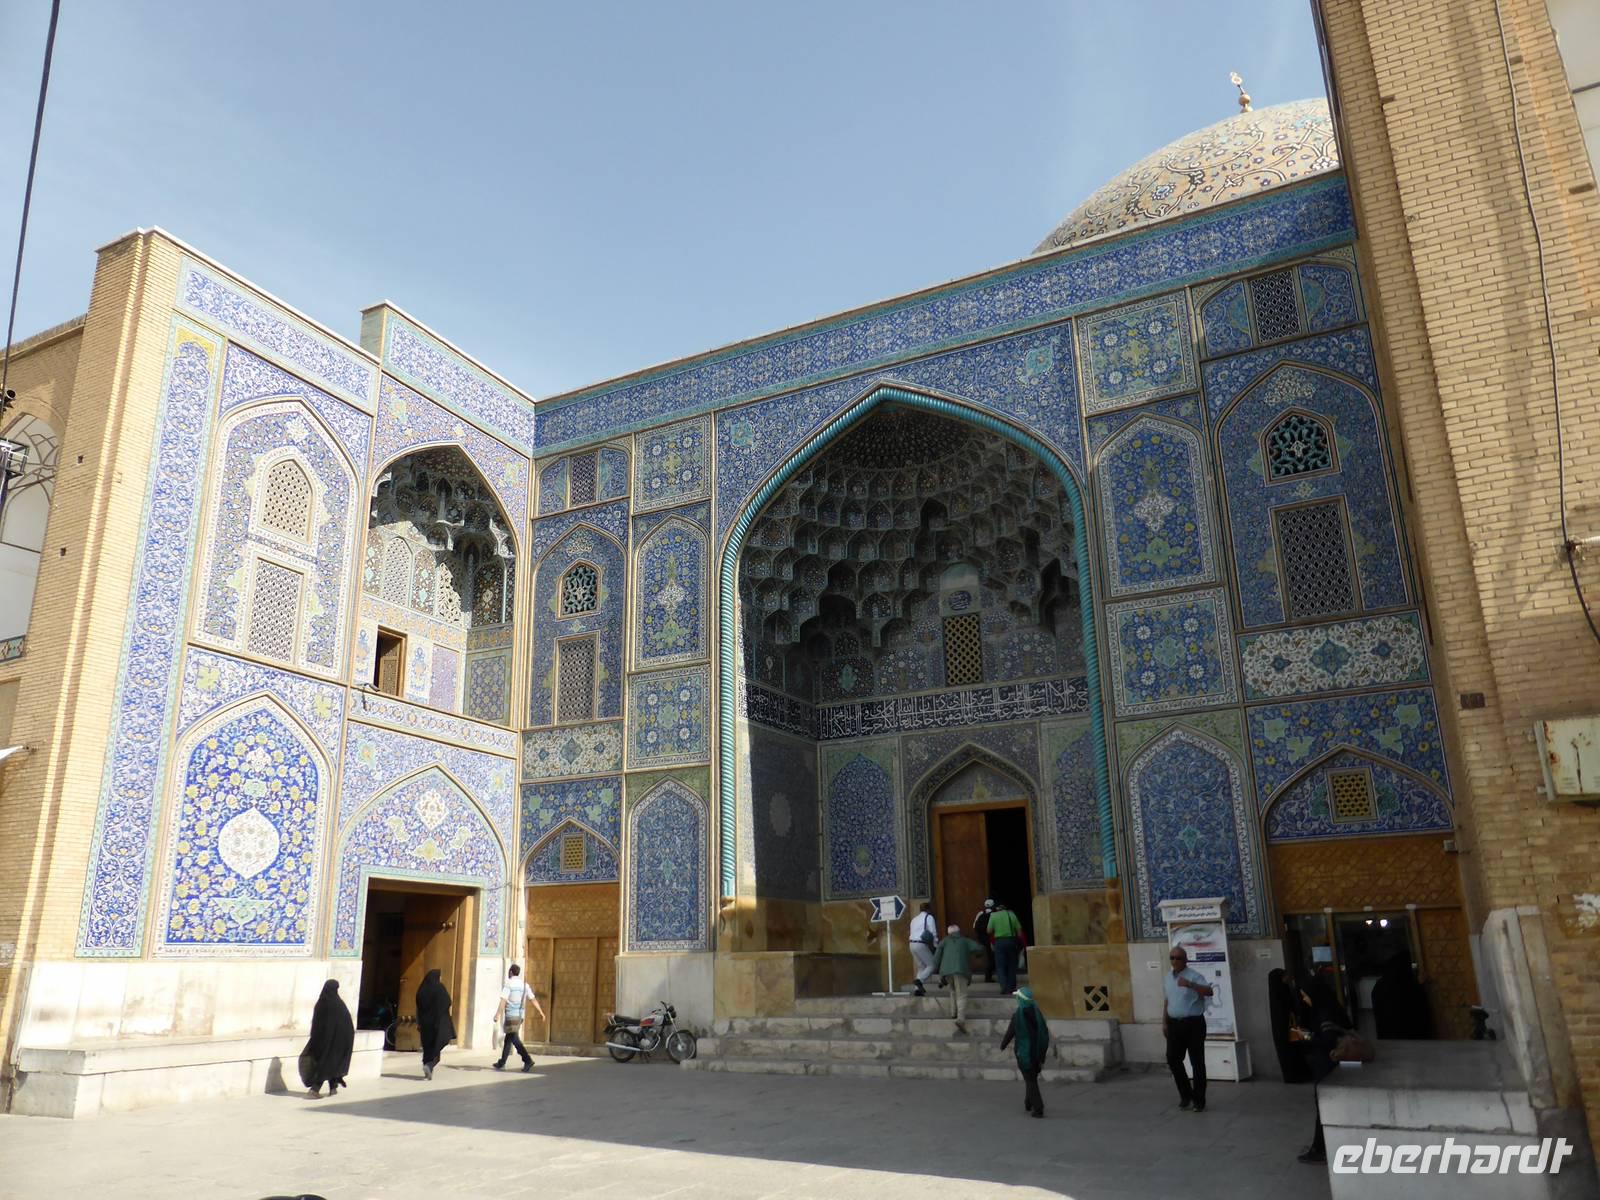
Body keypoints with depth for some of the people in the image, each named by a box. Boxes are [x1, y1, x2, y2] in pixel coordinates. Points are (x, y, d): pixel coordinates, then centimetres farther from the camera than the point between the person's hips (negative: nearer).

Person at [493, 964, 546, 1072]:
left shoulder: (509, 984, -9)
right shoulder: (525, 984, 9)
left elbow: (503, 1001, -18)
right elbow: (533, 999, 9)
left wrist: (497, 1014, -20)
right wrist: (541, 1013, 11)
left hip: (510, 1015, -7)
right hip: (520, 1015, 7)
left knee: (514, 1039, -10)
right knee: (508, 1039, 17)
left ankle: (528, 1060, -23)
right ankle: (502, 1063, 23)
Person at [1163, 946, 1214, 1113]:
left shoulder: (1194, 976, -12)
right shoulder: (1167, 978, 11)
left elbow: (1209, 991, -29)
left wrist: (1190, 984, -43)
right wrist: (1164, 1022, 17)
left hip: (1193, 1023, -6)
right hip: (1174, 1024, 6)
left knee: (1197, 1062, -1)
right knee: (1173, 1060, 8)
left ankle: (1199, 1101, 9)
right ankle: (1186, 1094, 26)